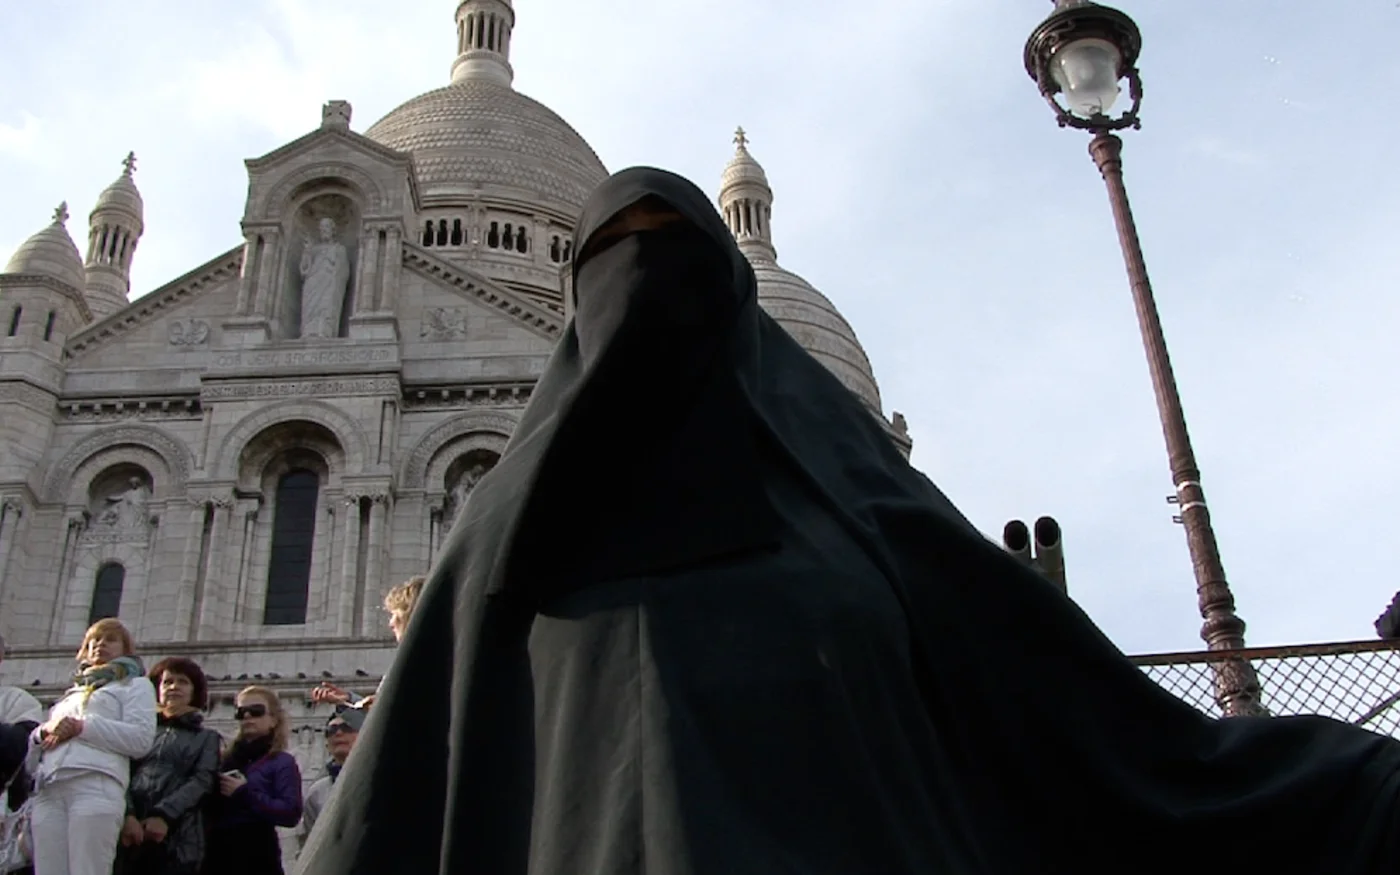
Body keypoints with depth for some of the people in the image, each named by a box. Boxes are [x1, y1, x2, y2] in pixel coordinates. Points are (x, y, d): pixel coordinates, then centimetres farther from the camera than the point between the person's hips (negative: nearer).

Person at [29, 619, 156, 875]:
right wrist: (45, 730, 7)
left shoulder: (136, 685, 19)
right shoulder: (72, 692, 37)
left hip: (97, 786, -5)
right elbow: (34, 738, 31)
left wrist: (83, 727, -6)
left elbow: (141, 738, 1)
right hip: (48, 790, 5)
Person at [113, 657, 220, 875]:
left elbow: (202, 781, 3)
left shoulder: (207, 738, 20)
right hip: (129, 836, 1)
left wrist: (164, 815, -13)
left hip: (177, 837, -1)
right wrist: (127, 814, -13)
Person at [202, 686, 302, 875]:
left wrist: (245, 794, -12)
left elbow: (291, 813, -10)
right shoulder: (225, 759, 18)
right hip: (217, 854, 5)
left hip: (257, 856, -5)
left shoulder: (282, 762, 5)